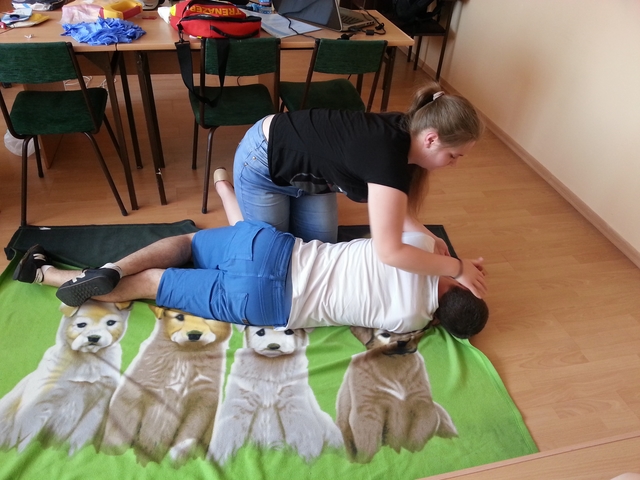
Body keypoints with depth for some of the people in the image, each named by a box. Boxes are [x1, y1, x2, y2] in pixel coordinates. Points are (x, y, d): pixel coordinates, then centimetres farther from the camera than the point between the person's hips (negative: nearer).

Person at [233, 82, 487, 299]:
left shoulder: (404, 134, -13)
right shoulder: (388, 154, -39)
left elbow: (389, 205, -2)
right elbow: (389, 252, -41)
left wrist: (428, 238, -13)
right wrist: (458, 268, -29)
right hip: (263, 163, -7)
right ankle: (224, 185, 29)